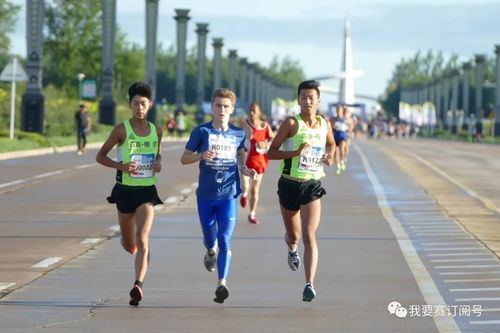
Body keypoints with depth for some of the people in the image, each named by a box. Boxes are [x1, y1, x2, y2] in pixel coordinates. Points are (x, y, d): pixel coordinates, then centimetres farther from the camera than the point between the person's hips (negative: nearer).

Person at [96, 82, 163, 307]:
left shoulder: (156, 131, 4)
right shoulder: (122, 130, -6)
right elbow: (100, 156, -1)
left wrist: (159, 164, -1)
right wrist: (120, 166, -18)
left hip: (147, 191, 1)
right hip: (125, 189, -1)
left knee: (142, 240, -18)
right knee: (129, 245, 13)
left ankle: (138, 285, -27)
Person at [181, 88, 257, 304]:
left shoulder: (238, 134, 4)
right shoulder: (201, 132, -3)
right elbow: (184, 158, 1)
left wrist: (244, 169, 3)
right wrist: (201, 155, -19)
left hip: (228, 195, 0)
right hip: (206, 195, 0)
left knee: (225, 239, -12)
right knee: (210, 238, 14)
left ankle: (222, 284, -14)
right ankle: (211, 252, 52)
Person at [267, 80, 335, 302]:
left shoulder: (325, 124, 4)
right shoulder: (291, 124, -8)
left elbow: (331, 143, 26)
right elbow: (271, 152, -9)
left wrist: (330, 157, 4)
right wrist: (295, 153, -23)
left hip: (312, 186, 1)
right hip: (289, 185, -1)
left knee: (309, 236, -15)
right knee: (293, 235, 16)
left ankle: (310, 284, -20)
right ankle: (292, 249, 55)